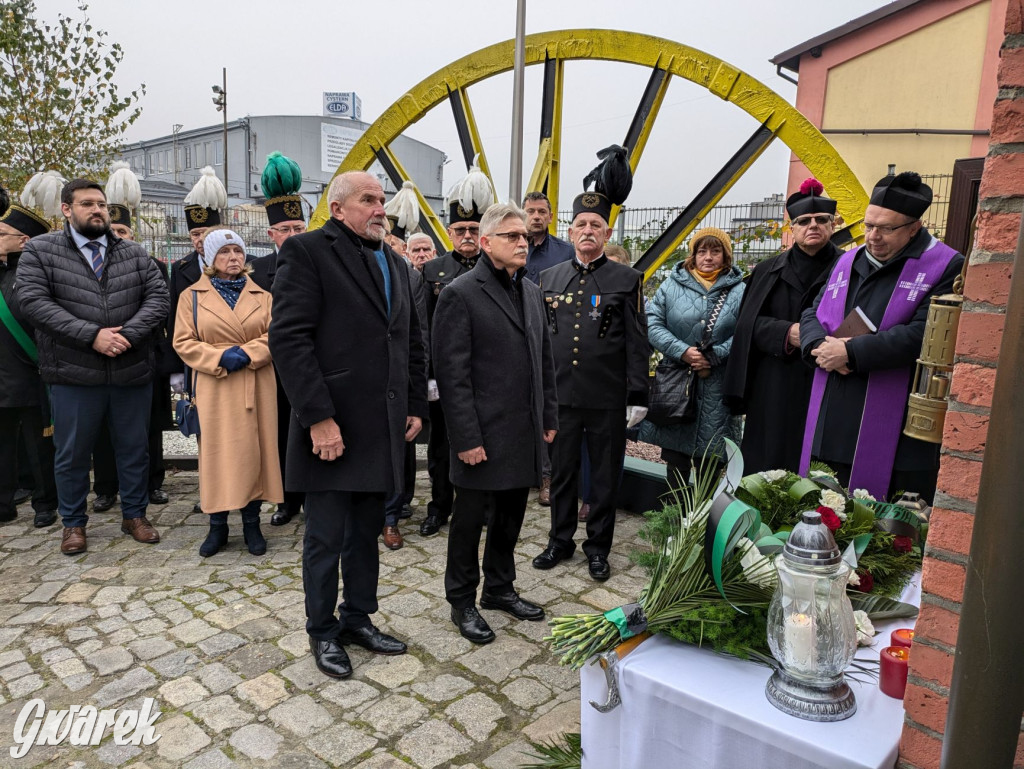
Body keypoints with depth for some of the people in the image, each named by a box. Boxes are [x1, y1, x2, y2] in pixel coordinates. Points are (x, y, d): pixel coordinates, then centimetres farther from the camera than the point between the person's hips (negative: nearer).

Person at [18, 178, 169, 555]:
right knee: (72, 454, 10)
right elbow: (34, 301, -9)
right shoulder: (40, 250, 2)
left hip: (133, 371, 2)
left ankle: (134, 515, 29)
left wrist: (127, 334, -16)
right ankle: (74, 523, 28)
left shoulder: (134, 253, 8)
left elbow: (158, 297, -1)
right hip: (73, 375, -2)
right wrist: (91, 335, -18)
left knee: (134, 449, 12)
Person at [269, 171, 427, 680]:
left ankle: (358, 619, 34)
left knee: (367, 532, 17)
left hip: (383, 428, 7)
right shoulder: (307, 251, -7)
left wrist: (415, 408, 10)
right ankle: (322, 632, 26)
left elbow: (412, 344, 18)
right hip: (332, 428, -6)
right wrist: (319, 418, -20)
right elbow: (289, 338, -16)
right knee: (325, 537, 7)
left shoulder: (393, 264, 16)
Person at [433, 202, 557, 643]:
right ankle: (462, 602, 26)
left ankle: (500, 588, 36)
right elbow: (452, 373, -15)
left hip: (525, 432, 7)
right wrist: (466, 438, -17)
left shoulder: (532, 292, 12)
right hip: (483, 434, -7)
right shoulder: (461, 295, -11)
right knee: (470, 519, 8)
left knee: (511, 515, 17)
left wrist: (549, 417, 12)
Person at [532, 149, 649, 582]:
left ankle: (598, 548, 24)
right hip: (560, 397, 3)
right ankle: (560, 541, 29)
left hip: (608, 400, -2)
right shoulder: (549, 278, 8)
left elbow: (637, 344, -2)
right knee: (561, 472, 12)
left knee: (605, 476, 9)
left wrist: (637, 398, -6)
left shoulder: (627, 280, 0)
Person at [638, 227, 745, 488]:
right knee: (675, 459, 7)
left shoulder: (739, 291, 4)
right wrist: (682, 351, -14)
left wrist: (714, 356, -15)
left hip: (716, 391, 0)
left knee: (708, 464, 6)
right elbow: (652, 323, -2)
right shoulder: (672, 284, 5)